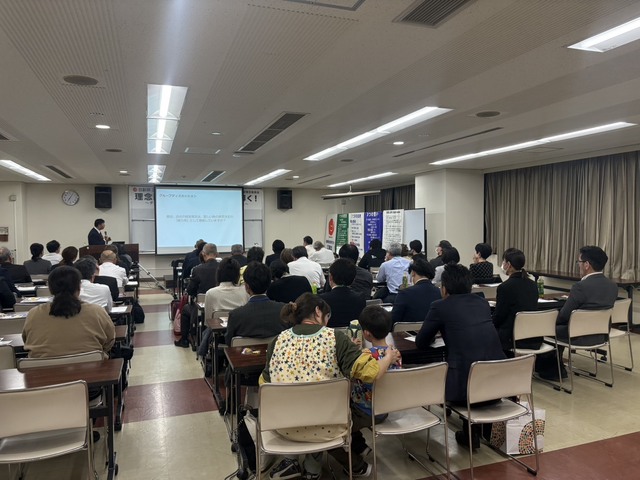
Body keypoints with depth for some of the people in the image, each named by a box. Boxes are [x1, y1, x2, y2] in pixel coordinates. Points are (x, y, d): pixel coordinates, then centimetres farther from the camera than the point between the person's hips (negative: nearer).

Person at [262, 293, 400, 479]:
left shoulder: (279, 340, -3)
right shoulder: (334, 337, -11)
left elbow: (265, 383, 6)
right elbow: (370, 373, -17)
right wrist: (389, 358, 3)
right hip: (326, 425, -3)